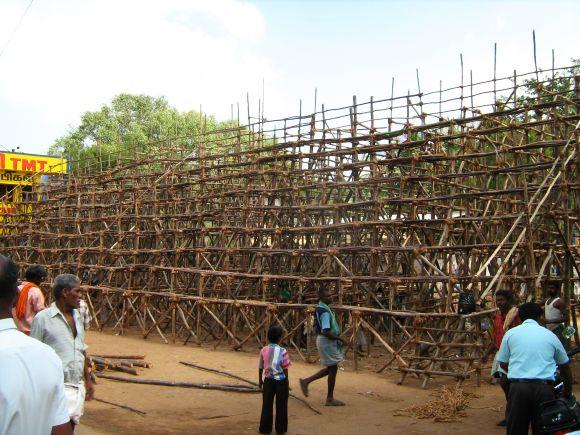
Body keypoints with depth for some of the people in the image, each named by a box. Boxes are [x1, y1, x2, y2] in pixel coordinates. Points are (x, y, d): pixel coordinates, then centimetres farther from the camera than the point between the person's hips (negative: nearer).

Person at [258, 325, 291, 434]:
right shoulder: (282, 351, -13)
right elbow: (285, 369, -8)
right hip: (281, 381, -2)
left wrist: (260, 380, 18)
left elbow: (260, 368, 5)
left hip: (268, 380, 2)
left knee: (267, 405, 12)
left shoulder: (264, 350, -4)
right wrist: (286, 382, 4)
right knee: (281, 406, 9)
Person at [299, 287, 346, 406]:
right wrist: (339, 339, -17)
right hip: (327, 341, -10)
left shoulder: (319, 308, 10)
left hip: (323, 340, 10)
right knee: (333, 369, 1)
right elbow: (326, 332, -27)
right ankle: (330, 399, 10)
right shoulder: (325, 311, -21)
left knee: (329, 369, 18)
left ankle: (306, 381, 19)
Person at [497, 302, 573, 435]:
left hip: (518, 386, 0)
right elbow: (565, 366, 22)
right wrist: (568, 392, 35)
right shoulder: (550, 335, 13)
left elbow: (503, 364, 11)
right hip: (545, 388, 1)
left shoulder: (511, 333, 11)